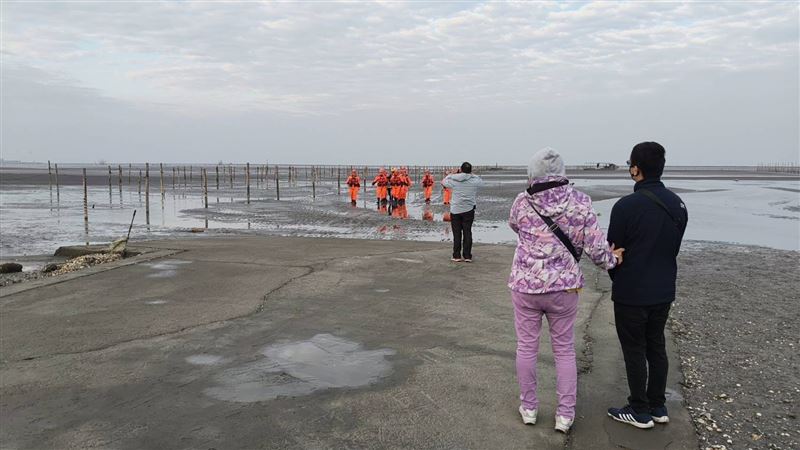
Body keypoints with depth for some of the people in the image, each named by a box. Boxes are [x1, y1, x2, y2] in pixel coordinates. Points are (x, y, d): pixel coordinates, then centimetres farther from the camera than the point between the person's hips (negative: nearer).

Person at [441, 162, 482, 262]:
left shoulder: (454, 180, -7)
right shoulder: (475, 181, -6)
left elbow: (443, 182, 11)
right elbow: (481, 182, 16)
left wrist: (451, 174, 23)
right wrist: (471, 174, 23)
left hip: (455, 210, 0)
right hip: (468, 210, 0)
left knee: (457, 233, 6)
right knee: (467, 233, 6)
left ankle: (457, 256, 8)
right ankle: (467, 256, 5)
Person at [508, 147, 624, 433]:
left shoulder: (522, 203, -9)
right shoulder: (580, 202, -9)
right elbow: (596, 248, -8)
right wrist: (612, 259, 12)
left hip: (525, 285, 0)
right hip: (564, 287, 1)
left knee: (526, 346, 13)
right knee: (564, 350, 14)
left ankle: (528, 408, 26)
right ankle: (565, 414, 21)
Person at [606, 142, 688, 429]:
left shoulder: (626, 206, -20)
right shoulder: (678, 205, 3)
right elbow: (674, 248, 10)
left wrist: (618, 279, 8)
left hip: (631, 294, -6)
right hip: (664, 291, 7)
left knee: (634, 351, 6)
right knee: (657, 347, 17)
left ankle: (640, 411, 16)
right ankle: (658, 407, 27)